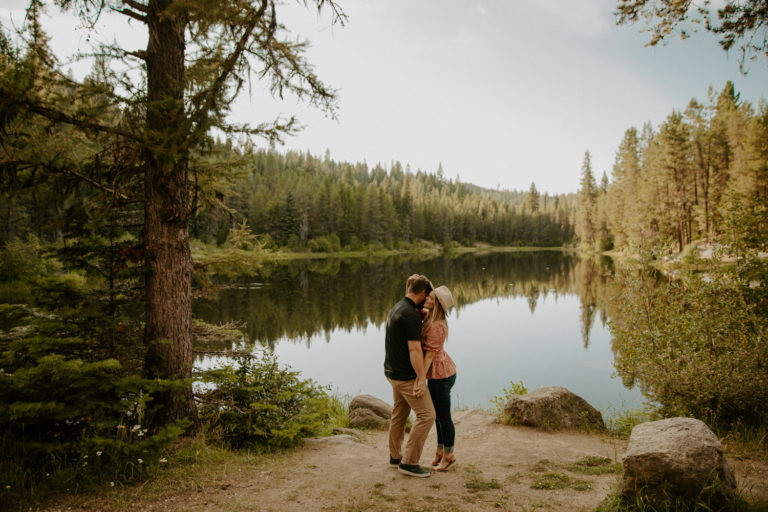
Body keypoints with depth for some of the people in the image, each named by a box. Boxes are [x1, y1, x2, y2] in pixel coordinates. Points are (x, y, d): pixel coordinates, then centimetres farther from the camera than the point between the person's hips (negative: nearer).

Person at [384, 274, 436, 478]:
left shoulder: (396, 308, 8)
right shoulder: (411, 315, -22)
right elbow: (414, 349, -24)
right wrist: (422, 379, -21)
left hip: (393, 371, 10)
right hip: (406, 376, -10)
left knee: (399, 413, 19)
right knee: (426, 415, -3)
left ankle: (395, 457, 30)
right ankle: (409, 462, 2)